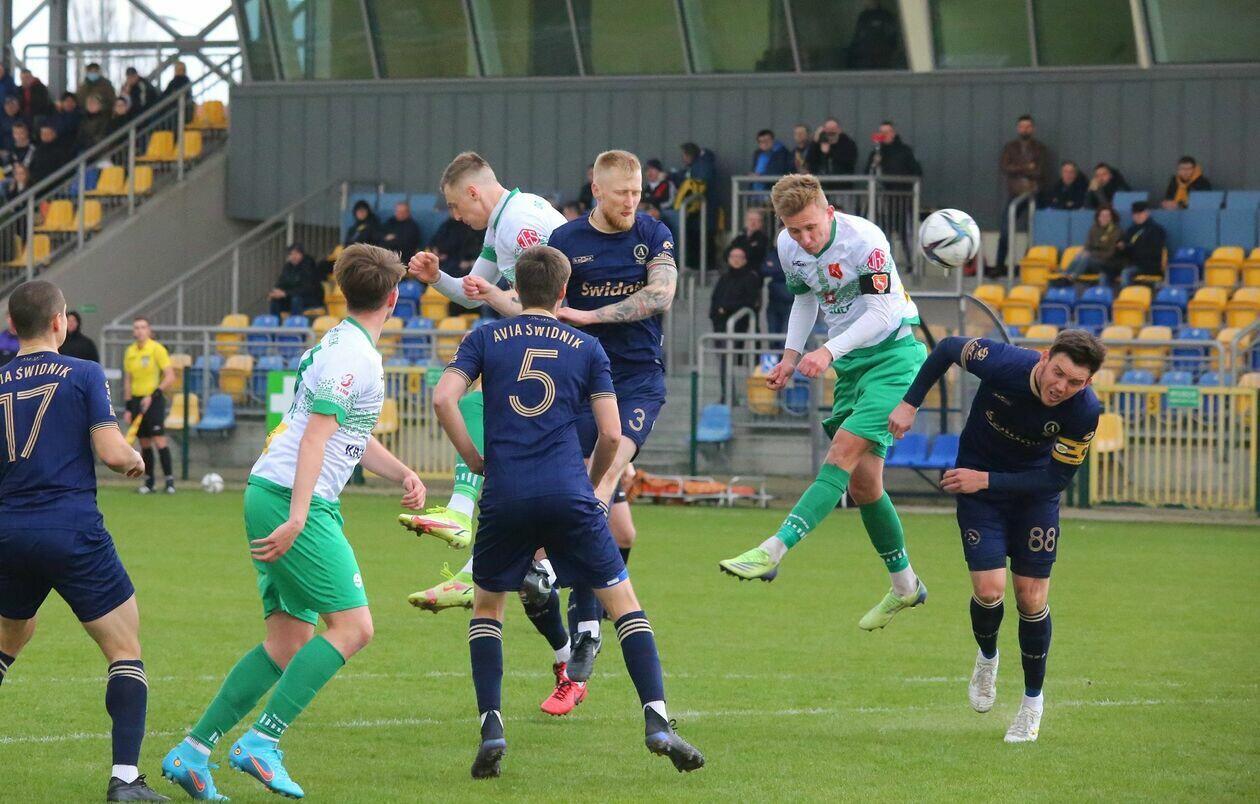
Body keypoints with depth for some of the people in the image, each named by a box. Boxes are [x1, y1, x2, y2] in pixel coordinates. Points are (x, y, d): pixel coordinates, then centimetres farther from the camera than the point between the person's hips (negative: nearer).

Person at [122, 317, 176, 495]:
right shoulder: (130, 352, 8)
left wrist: (152, 396, -17)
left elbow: (170, 377, -11)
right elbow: (128, 381, 15)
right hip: (137, 400, 5)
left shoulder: (157, 349, -7)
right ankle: (148, 481, 12)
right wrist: (128, 407, 10)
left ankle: (169, 480, -10)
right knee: (144, 443, 6)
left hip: (154, 400, -5)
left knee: (159, 439, -13)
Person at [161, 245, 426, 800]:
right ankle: (261, 741, -16)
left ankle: (192, 752, 6)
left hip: (268, 498, 10)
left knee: (290, 641, 8)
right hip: (293, 501, -10)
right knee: (352, 627, -11)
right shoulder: (353, 355, -12)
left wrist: (402, 475, 17)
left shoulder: (340, 346, 20)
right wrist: (298, 516, -27)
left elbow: (353, 437, 31)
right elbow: (316, 436, -20)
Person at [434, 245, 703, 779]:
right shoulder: (586, 348, 11)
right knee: (623, 601, 8)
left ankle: (491, 727, 5)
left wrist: (477, 462, 8)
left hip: (505, 496, 1)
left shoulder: (486, 340, 11)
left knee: (486, 608, 19)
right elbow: (611, 433, 6)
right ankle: (657, 721, -4)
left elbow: (443, 399, -3)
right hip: (568, 495, -1)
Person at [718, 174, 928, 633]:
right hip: (850, 364, 8)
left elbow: (882, 313, -23)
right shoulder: (789, 246, -1)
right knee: (861, 479, 5)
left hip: (893, 353, -7)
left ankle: (774, 551, -32)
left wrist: (828, 351, -31)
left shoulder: (863, 239, -21)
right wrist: (792, 356, 5)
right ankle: (905, 586, 18)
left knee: (846, 450, -21)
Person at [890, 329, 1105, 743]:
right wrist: (910, 404, -10)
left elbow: (1057, 478, -19)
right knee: (989, 591, -11)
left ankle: (1033, 699, 21)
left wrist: (987, 479, -25)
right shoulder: (1002, 363, -31)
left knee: (1031, 599, -1)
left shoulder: (1084, 411, -28)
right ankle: (987, 657, 23)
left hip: (1034, 489, 0)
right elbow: (948, 348, -10)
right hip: (978, 483, 0)